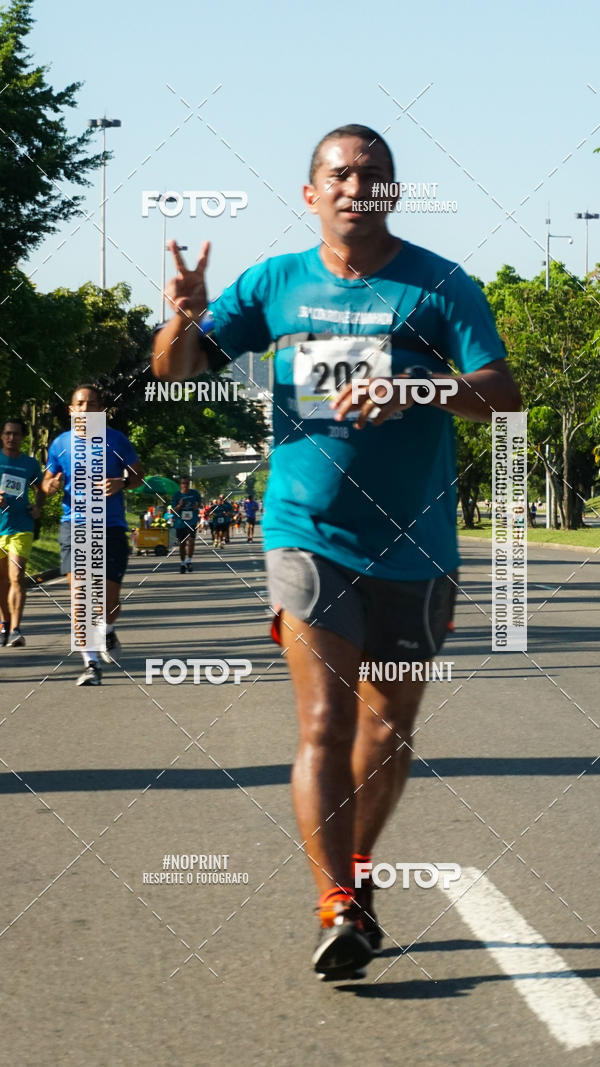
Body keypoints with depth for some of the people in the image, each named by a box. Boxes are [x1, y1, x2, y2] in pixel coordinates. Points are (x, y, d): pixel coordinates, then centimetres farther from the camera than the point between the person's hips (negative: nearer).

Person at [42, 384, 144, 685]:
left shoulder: (115, 440, 1)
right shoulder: (61, 443, 6)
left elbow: (138, 474, 8)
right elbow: (46, 483, 15)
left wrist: (122, 483, -14)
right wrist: (52, 486, -10)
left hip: (111, 525, -1)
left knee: (109, 598, 0)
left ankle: (108, 632, 37)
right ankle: (91, 664, -10)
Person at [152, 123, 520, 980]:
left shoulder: (439, 286, -3)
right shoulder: (274, 283, 5)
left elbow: (502, 397, -11)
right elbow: (177, 372, 9)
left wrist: (418, 387, -29)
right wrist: (185, 317, -14)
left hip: (413, 545, 0)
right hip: (308, 533, 0)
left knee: (388, 729, 11)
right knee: (325, 722, -13)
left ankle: (353, 867, 33)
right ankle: (339, 908, -13)